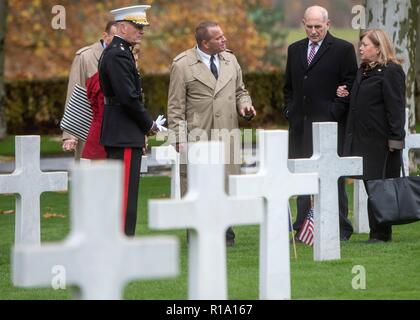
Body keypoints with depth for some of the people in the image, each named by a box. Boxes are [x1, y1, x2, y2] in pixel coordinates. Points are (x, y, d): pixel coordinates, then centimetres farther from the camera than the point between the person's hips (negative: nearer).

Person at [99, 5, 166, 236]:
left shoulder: (115, 52, 17)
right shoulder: (118, 55, -16)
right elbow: (129, 97, -21)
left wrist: (145, 124, 12)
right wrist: (149, 124, -9)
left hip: (119, 136, 11)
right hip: (124, 136, -11)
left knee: (120, 191, 13)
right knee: (126, 191, -9)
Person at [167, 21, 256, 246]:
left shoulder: (230, 60, 12)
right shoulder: (182, 65, -3)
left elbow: (240, 90, 24)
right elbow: (176, 107, -3)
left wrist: (245, 104, 1)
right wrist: (180, 139, -10)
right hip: (197, 138, -4)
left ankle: (225, 232, 9)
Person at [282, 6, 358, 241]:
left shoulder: (343, 49, 0)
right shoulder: (295, 50, 17)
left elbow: (351, 86, -3)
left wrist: (335, 112, -10)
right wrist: (289, 110, 9)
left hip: (330, 124, -5)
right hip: (300, 125, 5)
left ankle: (340, 229, -3)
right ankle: (303, 228, 7)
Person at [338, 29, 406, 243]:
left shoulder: (391, 71, -9)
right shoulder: (363, 71, 17)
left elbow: (395, 107, -14)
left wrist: (395, 138, -18)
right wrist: (346, 95, 9)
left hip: (381, 140, -8)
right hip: (362, 137, 8)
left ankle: (381, 233, -1)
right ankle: (377, 232, 11)